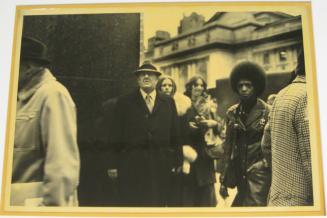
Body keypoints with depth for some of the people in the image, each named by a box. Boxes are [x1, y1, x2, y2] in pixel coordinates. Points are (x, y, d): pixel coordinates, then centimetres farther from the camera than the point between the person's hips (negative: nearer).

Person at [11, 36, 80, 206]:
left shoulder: (53, 94, -13)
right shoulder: (21, 97, 12)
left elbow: (62, 163, -20)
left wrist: (52, 205, -20)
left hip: (33, 202, -7)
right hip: (15, 201, 8)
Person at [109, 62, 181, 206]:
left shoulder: (168, 102, 11)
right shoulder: (124, 102, 4)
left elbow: (175, 133, 9)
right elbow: (117, 135, 2)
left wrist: (177, 160, 5)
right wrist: (114, 164, -2)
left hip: (160, 165, 2)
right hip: (132, 164, -2)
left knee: (159, 204, 9)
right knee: (133, 204, 3)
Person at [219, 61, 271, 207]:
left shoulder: (267, 111, -6)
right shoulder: (232, 113, 7)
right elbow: (228, 146, 9)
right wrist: (224, 179, 8)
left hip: (259, 174, -4)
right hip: (239, 173, 5)